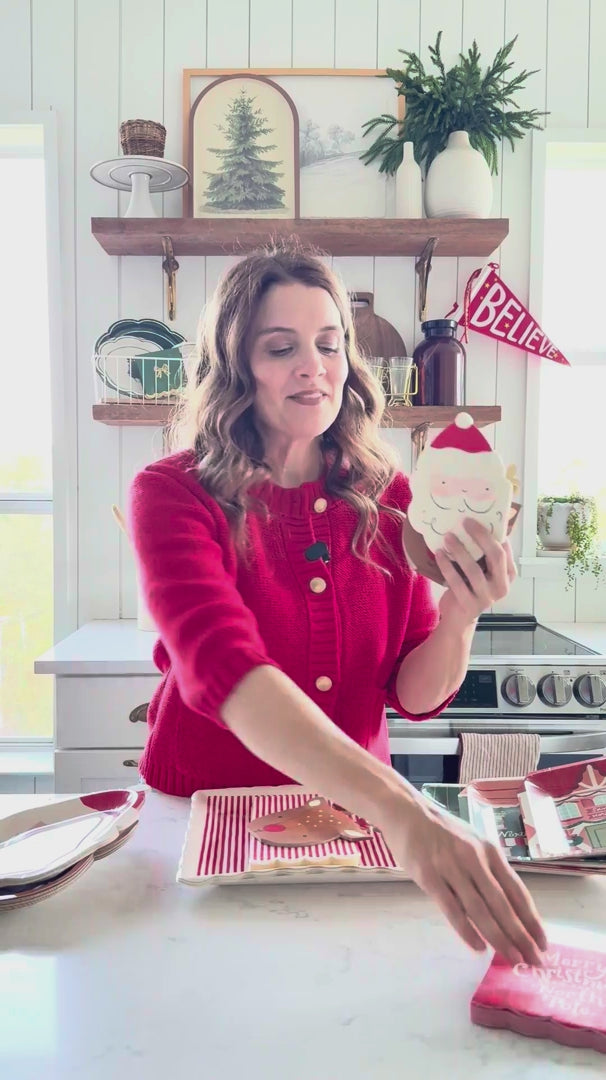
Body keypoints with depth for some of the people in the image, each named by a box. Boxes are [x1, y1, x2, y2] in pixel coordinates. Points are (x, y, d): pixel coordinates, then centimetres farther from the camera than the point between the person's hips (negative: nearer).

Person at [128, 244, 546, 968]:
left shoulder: (384, 496, -2)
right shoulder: (173, 493, -13)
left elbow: (415, 693, 0)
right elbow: (223, 665, -29)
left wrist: (460, 620, -22)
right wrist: (402, 812, -40)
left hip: (354, 816, 2)